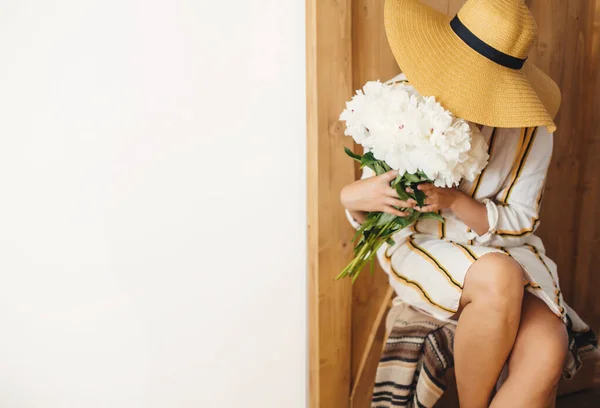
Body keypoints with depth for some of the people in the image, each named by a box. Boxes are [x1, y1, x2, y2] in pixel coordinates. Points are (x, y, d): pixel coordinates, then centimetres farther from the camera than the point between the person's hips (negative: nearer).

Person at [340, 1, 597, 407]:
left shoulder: (531, 128, -12)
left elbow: (520, 222, -6)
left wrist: (454, 201, -25)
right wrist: (353, 198, -29)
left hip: (502, 249, 2)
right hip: (418, 247, -1)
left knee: (547, 355, -27)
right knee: (500, 278, -34)